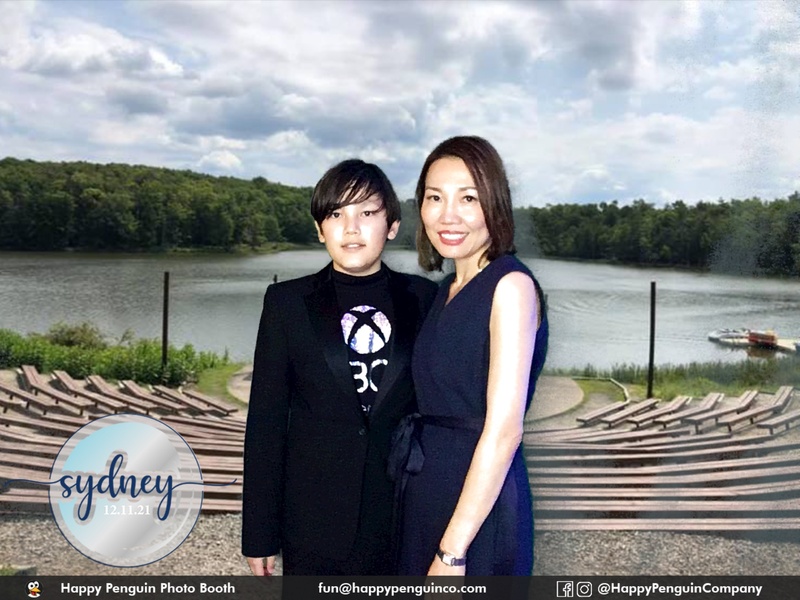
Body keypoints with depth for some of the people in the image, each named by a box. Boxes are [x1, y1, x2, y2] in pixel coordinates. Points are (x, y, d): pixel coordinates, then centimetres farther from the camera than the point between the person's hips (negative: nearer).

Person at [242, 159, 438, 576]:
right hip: (314, 520, -1)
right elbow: (266, 420, -1)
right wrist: (260, 534, -1)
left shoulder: (423, 299, 1)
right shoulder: (288, 302, -1)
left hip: (402, 516, 1)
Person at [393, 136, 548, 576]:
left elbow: (504, 431, -20)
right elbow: (438, 405, 10)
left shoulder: (510, 284, -15)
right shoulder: (450, 289, 9)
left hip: (479, 505, -8)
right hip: (427, 494, 8)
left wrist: (453, 552, -20)